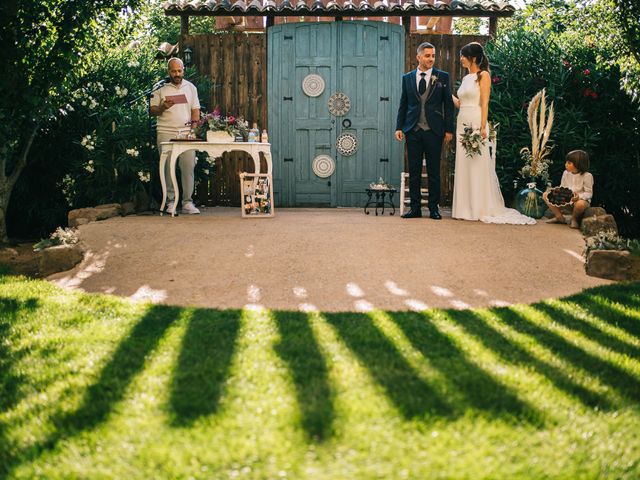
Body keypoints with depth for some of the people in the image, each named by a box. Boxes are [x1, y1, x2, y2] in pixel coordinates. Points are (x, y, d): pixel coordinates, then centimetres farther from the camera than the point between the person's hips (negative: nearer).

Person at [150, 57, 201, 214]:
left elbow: (195, 109, 13)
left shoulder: (190, 87, 14)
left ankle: (188, 202, -2)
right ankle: (170, 201, 4)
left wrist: (194, 121, -5)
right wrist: (163, 107, -13)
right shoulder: (160, 89, 7)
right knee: (168, 167, -3)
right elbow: (152, 111, 6)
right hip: (166, 133, -1)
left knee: (188, 166, -6)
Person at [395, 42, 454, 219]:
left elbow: (448, 104, 3)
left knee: (434, 171, 2)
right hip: (413, 130, 2)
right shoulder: (407, 78, 9)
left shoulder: (442, 77, 4)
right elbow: (403, 105, 11)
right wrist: (399, 127, 3)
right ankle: (415, 207, 10)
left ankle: (434, 208, 9)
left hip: (434, 130, -2)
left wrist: (449, 129, -2)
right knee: (414, 171, 4)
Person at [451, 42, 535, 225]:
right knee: (463, 166, 6)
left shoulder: (483, 76, -4)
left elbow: (485, 104, -12)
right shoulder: (466, 78, 17)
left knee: (477, 166, -5)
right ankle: (466, 208, 11)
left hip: (475, 123, -8)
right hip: (462, 124, 8)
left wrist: (482, 127, -19)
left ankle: (481, 209, 0)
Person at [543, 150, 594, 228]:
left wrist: (579, 197, -34)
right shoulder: (566, 173, 4)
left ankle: (574, 219, -8)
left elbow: (589, 193, -14)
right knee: (545, 195, -8)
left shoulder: (587, 176, -14)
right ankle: (559, 217, 2)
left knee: (580, 204, -45)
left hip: (581, 200, -6)